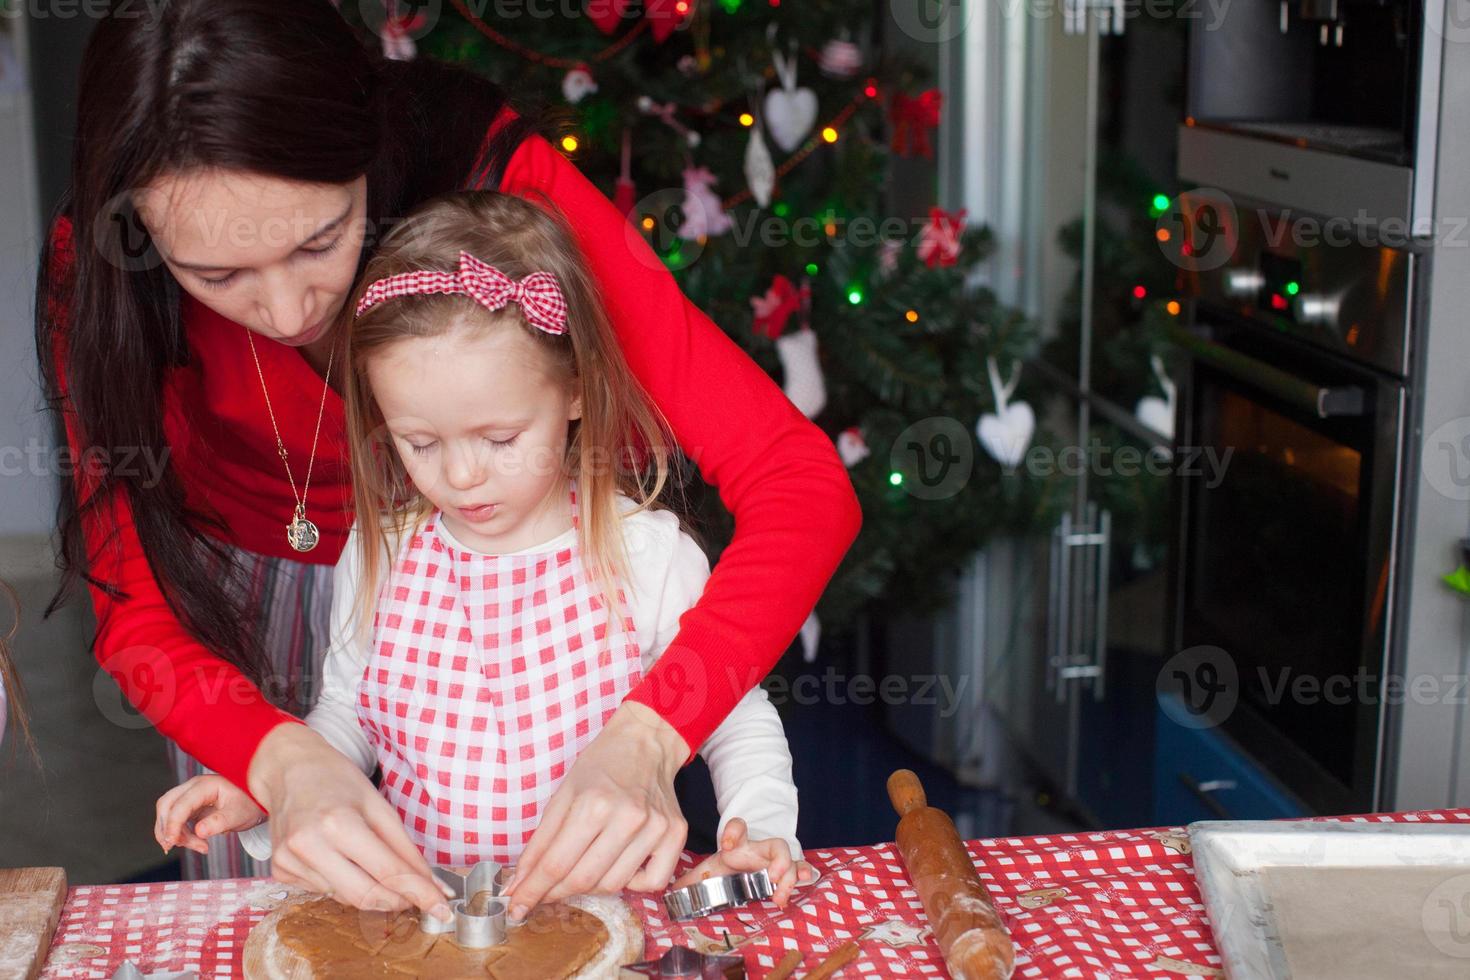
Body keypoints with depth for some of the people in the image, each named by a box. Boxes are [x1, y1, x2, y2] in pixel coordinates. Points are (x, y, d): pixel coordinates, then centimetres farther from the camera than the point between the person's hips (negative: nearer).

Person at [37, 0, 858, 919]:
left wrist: (644, 739, -51)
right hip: (247, 594, 1)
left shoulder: (497, 177, -35)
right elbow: (134, 606, -25)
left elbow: (802, 481, -38)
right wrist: (284, 762, -46)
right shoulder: (93, 266, -28)